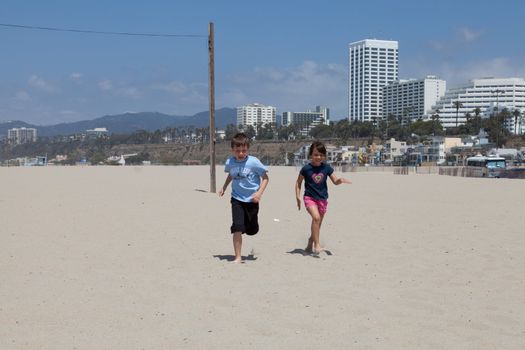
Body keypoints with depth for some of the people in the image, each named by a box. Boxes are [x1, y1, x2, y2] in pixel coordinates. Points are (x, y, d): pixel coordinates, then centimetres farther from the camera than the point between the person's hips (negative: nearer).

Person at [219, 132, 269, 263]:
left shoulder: (253, 162, -15)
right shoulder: (230, 162, -3)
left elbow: (265, 178, -6)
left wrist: (259, 193, -17)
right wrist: (224, 187, 14)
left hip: (251, 200, -1)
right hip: (237, 199, 1)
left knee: (252, 230, 13)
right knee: (237, 228, -13)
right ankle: (238, 257, -6)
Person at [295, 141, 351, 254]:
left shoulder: (326, 168, 1)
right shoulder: (306, 168, -6)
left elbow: (335, 181, 6)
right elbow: (298, 182, 5)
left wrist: (340, 180, -16)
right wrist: (298, 196, -3)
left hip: (322, 199, 4)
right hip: (309, 198, -4)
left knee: (317, 224, 12)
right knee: (316, 217, -28)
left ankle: (310, 245, 31)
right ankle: (317, 244, -23)